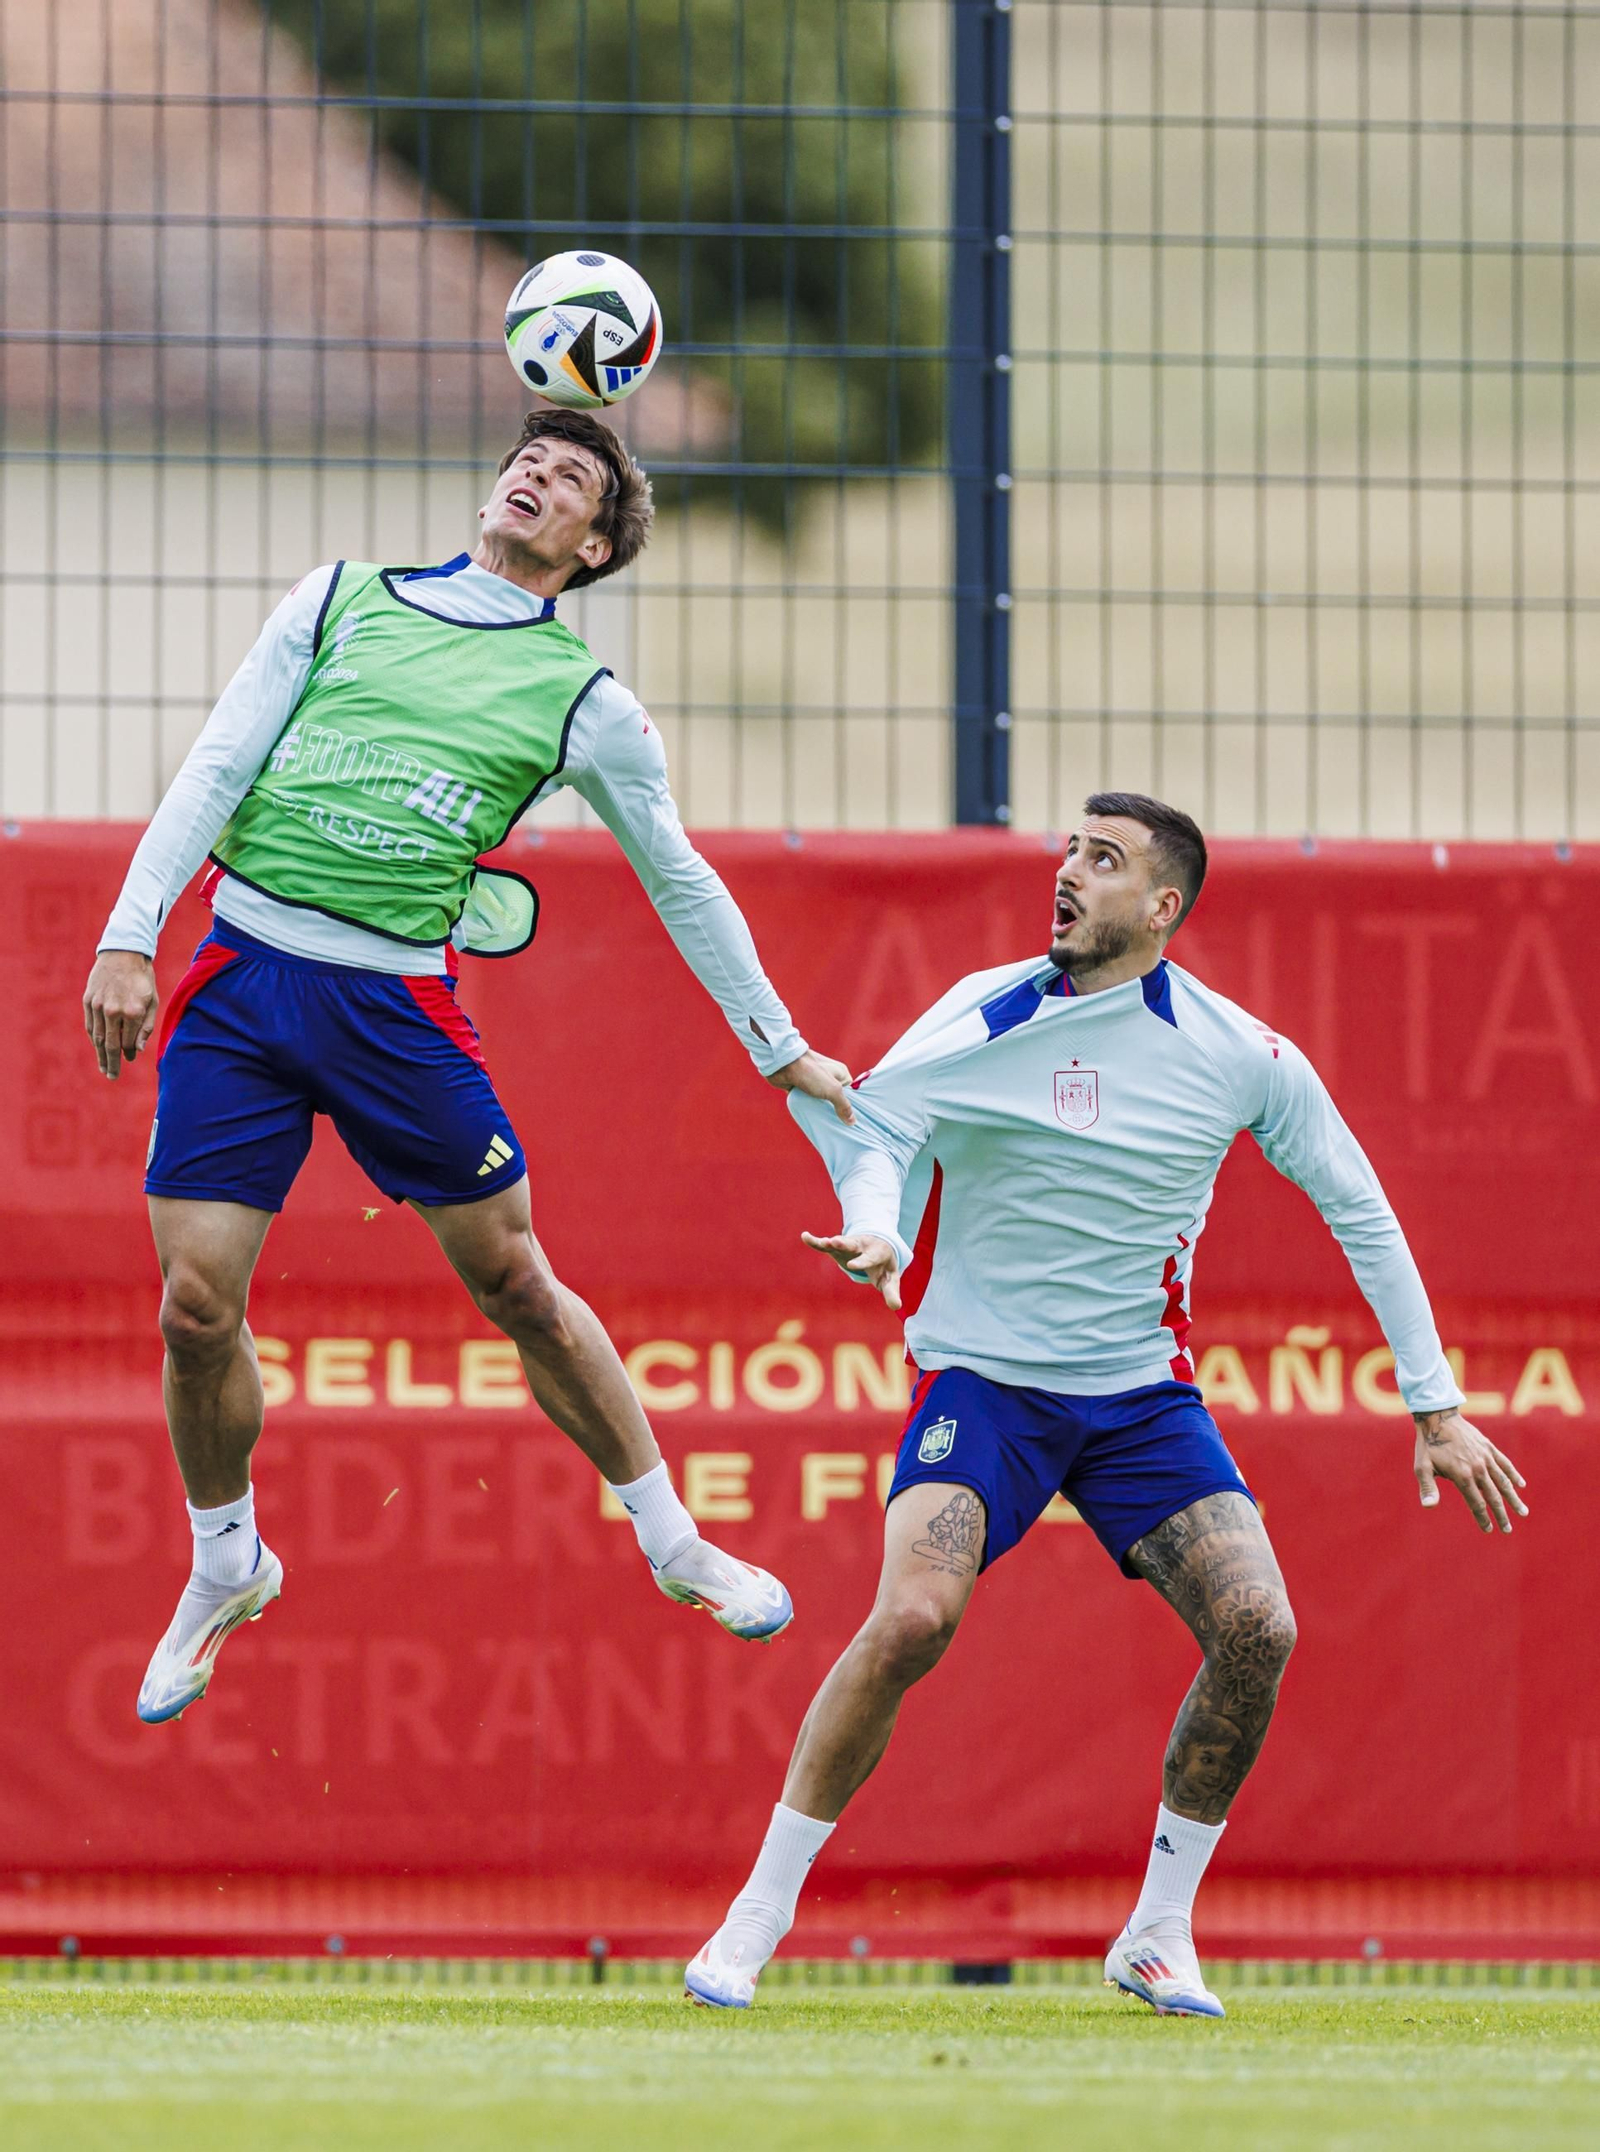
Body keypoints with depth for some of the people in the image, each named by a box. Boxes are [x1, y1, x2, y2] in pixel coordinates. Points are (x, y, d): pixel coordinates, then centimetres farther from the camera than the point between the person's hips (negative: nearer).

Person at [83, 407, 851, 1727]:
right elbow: (215, 768, 8)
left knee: (515, 1285, 2)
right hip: (241, 974, 1)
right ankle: (226, 1569, 19)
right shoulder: (340, 601, 9)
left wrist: (784, 1053, 16)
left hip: (398, 1000, -1)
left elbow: (683, 884, 14)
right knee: (197, 1305, -4)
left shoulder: (586, 704, 5)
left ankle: (674, 1545, 20)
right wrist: (130, 936, -2)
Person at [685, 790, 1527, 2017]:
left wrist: (1436, 1407, 5)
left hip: (1144, 1396, 2)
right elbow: (872, 1129, -9)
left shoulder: (1241, 1057, -3)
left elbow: (1359, 1211, 6)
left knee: (1256, 1631, -16)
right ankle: (761, 1911, -10)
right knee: (911, 1619, -24)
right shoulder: (984, 1018, -5)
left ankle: (1158, 1936, 3)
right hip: (982, 1377, -2)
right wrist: (877, 1229, -34)